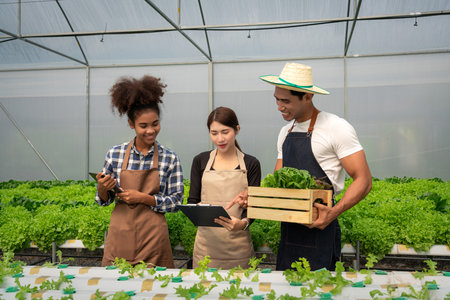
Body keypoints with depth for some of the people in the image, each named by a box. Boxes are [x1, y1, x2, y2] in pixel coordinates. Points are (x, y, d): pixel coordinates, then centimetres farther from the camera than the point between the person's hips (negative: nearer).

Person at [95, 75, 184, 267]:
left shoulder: (169, 158, -2)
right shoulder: (115, 154, 2)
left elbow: (176, 201, -3)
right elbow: (104, 200, 9)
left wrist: (144, 198, -14)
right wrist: (102, 188, -12)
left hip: (153, 237, -1)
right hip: (120, 236, 1)